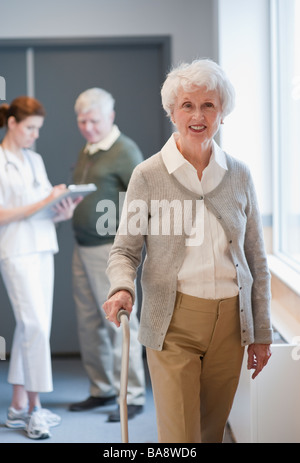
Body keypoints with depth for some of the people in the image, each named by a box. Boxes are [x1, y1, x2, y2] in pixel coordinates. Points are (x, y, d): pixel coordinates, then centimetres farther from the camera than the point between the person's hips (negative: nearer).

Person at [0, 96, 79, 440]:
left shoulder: (35, 160, 15)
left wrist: (63, 213, -3)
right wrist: (42, 204, -19)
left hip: (42, 248, 7)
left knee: (29, 326, 8)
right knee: (36, 325, -11)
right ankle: (35, 409, -4)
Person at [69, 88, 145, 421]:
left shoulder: (125, 151, -9)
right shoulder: (86, 151, 16)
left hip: (110, 248, -8)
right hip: (82, 247, 8)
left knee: (119, 321, -5)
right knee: (89, 322, 11)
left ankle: (132, 397, 2)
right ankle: (101, 390, 22)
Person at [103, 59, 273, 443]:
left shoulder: (239, 175, 4)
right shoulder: (148, 175, -4)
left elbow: (256, 259, 9)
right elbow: (125, 249, 0)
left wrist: (262, 333, 9)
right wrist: (121, 289, -22)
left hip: (230, 322, 3)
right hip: (174, 324, -3)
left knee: (212, 430, 12)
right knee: (179, 436, -5)